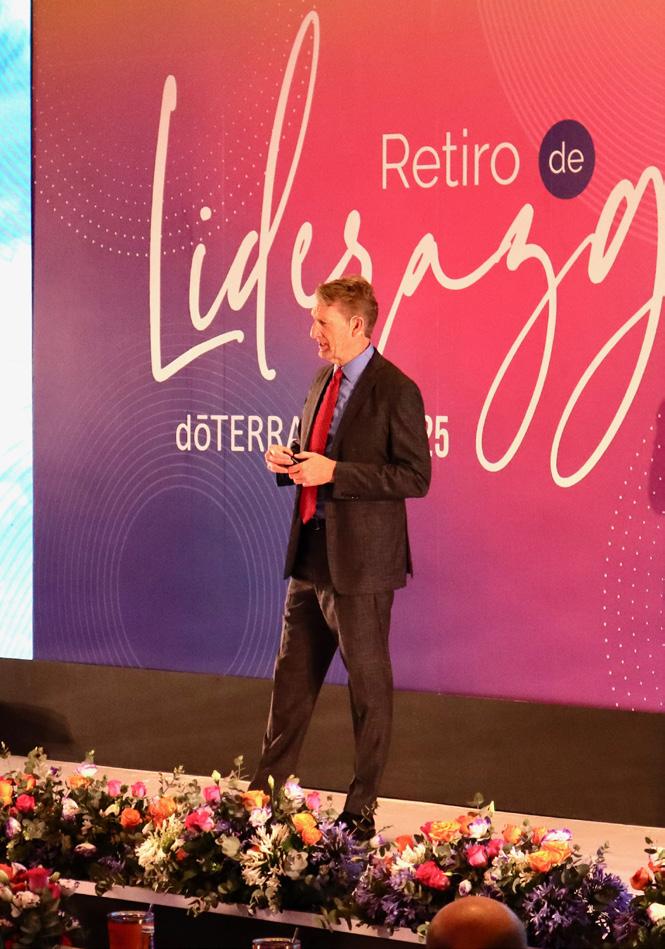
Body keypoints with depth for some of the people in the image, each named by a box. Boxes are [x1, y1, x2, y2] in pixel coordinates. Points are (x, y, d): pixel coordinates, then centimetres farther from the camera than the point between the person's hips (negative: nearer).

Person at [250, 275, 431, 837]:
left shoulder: (395, 391, -13)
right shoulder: (324, 380, 12)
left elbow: (415, 477, -17)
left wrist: (334, 472, -22)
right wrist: (289, 461, 1)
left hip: (360, 560, -8)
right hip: (311, 553, 8)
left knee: (368, 682, 2)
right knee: (293, 675, 15)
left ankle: (362, 809, 11)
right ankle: (267, 787, 25)